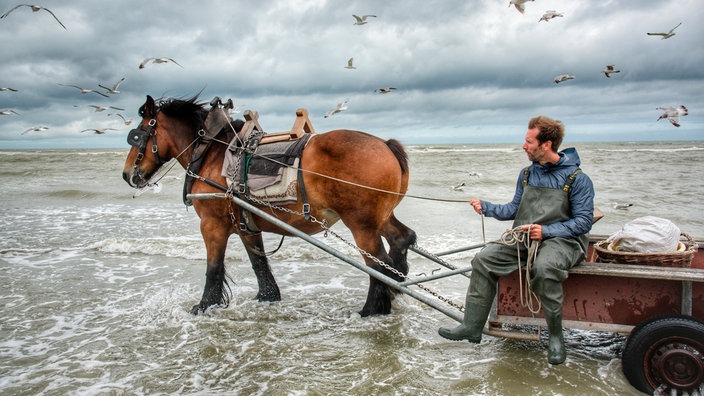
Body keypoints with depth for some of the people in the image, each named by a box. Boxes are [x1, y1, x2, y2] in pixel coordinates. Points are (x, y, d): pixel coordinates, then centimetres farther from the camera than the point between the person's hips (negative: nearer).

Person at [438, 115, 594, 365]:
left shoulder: (577, 179, -7)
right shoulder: (527, 174, 12)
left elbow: (584, 222, -10)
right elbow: (514, 210, 17)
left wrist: (546, 231, -22)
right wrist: (486, 208, 3)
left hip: (562, 240, -6)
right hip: (524, 237, 6)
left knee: (544, 267, -38)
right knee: (484, 259, -14)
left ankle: (555, 335, -16)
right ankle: (472, 327, -6)